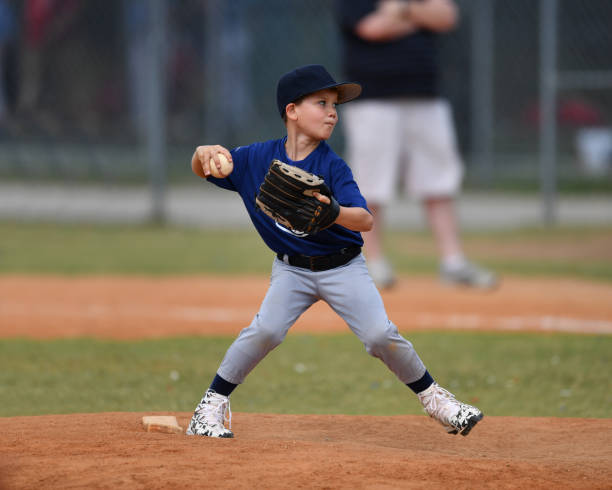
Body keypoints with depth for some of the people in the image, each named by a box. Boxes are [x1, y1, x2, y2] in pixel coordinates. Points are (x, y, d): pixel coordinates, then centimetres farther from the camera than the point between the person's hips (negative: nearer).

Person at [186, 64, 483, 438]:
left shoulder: (333, 166, -13)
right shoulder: (258, 158, -6)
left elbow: (365, 220, -22)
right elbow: (202, 170, 3)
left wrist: (332, 213, -44)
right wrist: (203, 154, -22)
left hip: (343, 267, -1)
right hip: (292, 270, 1)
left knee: (381, 335, -14)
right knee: (266, 330, -22)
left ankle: (434, 399, 8)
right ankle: (212, 406, -8)